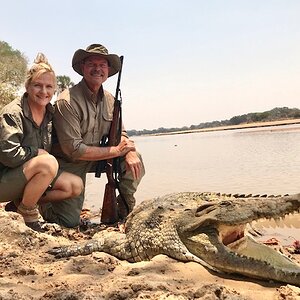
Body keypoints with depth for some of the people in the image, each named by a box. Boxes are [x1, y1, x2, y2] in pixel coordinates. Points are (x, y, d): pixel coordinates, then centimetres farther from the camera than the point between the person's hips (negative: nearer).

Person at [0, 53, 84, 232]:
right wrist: (37, 152, -13)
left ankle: (19, 204, 5)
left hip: (29, 175, 8)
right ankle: (28, 214, -11)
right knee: (48, 163, -33)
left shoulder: (52, 114, 3)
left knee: (76, 185, -6)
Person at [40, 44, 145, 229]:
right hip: (69, 163, -6)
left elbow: (120, 133, 5)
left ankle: (125, 212, 7)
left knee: (134, 160, -12)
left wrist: (130, 152, -20)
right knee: (69, 221, -9)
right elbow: (73, 149, -27)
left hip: (95, 158, 6)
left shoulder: (109, 99, 0)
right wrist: (115, 151, -23)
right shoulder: (68, 101, -23)